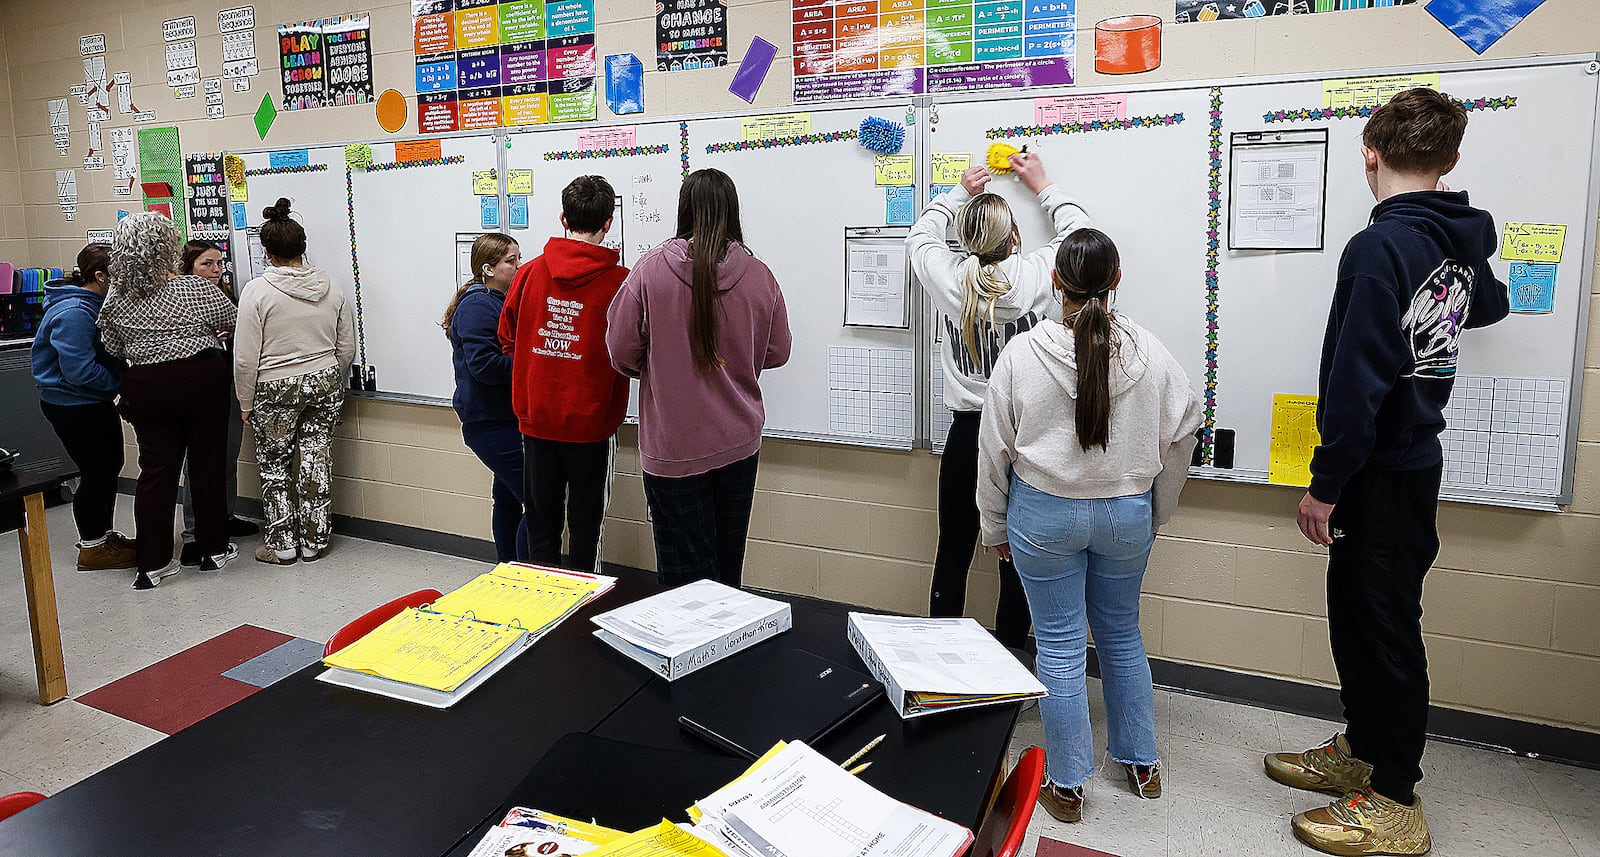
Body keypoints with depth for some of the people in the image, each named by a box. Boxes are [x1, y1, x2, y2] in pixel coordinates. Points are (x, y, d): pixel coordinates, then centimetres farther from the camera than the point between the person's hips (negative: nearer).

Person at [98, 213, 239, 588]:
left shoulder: (115, 300, 0)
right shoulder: (192, 288, -11)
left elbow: (114, 349, 8)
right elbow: (232, 320, 1)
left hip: (146, 388, 3)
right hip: (201, 380, -3)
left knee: (155, 472, 7)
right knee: (207, 466, 8)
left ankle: (152, 563, 10)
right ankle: (214, 549, 17)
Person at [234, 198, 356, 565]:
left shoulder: (258, 290, -11)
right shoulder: (330, 288, 1)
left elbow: (246, 358, -10)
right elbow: (347, 349, 7)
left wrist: (246, 403, 1)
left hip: (276, 389, -3)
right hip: (325, 384, 4)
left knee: (275, 466, 11)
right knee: (316, 462, 10)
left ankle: (281, 544, 19)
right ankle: (314, 541, 18)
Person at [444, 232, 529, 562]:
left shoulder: (505, 301, 15)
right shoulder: (477, 306, -15)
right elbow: (482, 363, -25)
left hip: (505, 419, 11)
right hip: (490, 423, -10)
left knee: (509, 497, 18)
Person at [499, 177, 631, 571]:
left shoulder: (529, 273, -3)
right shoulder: (621, 281, -14)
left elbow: (507, 336, 8)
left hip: (535, 419, 3)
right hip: (591, 424, -3)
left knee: (541, 523, 16)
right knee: (585, 524, 11)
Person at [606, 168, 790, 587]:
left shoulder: (650, 270, -14)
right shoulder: (759, 275, -8)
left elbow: (622, 352, -7)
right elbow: (777, 353, 4)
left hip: (672, 447, -3)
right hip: (738, 443, 3)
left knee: (686, 571, 8)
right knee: (727, 562, 21)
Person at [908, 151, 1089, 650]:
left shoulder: (947, 276, -5)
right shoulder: (1036, 275, -9)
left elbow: (921, 234, 19)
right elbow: (1076, 230, 13)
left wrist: (960, 193, 28)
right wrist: (1041, 185, 24)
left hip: (965, 435, 2)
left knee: (952, 555, 12)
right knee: (1017, 561, 8)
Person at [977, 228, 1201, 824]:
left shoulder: (1022, 353, -13)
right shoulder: (1152, 355, -8)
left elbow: (995, 450, -7)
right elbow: (1180, 435, 2)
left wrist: (995, 527, 6)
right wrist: (1154, 515, 16)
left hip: (1044, 513, -2)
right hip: (1126, 514, 3)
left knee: (1060, 646, 8)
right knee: (1122, 636, 21)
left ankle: (1066, 785, 20)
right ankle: (1141, 764, 35)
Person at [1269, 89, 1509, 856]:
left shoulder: (1379, 246, -21)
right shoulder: (1461, 243, 7)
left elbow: (1357, 381, -25)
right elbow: (1488, 304, 31)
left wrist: (1324, 484, -19)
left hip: (1382, 473, -9)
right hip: (1417, 457, 9)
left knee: (1384, 627, 2)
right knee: (1356, 614, 19)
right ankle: (1364, 751, 35)